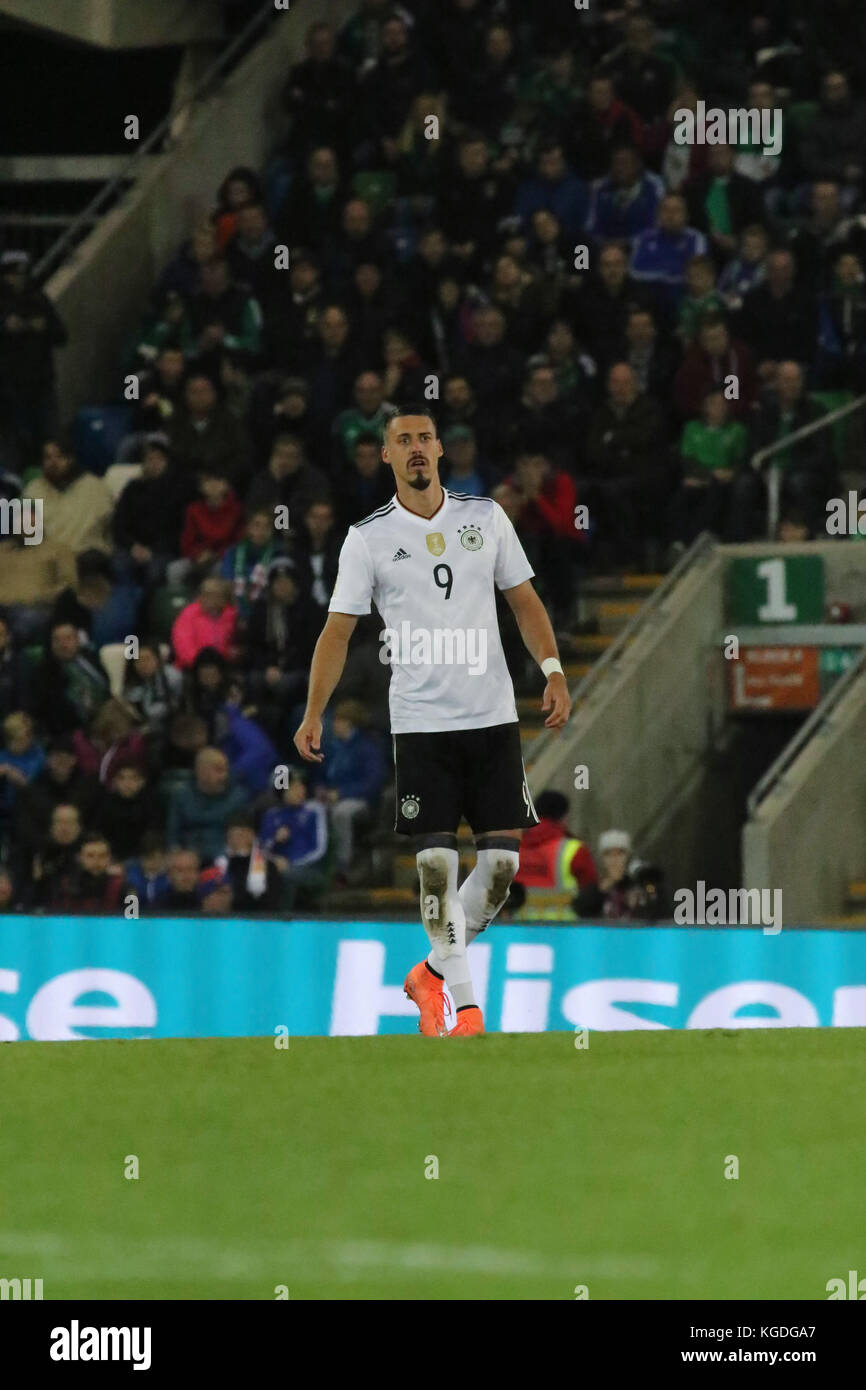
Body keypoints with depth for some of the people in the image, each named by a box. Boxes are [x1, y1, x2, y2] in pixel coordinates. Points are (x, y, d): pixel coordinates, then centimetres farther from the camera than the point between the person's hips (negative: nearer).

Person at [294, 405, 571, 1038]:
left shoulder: (486, 517, 6)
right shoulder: (369, 537, 0)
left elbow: (524, 601, 12)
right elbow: (339, 630, 2)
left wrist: (553, 671, -1)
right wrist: (314, 714, -6)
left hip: (493, 716, 2)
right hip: (420, 721, -2)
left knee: (503, 860, -3)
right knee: (436, 863, -8)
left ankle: (434, 972, 17)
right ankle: (464, 1002, 1)